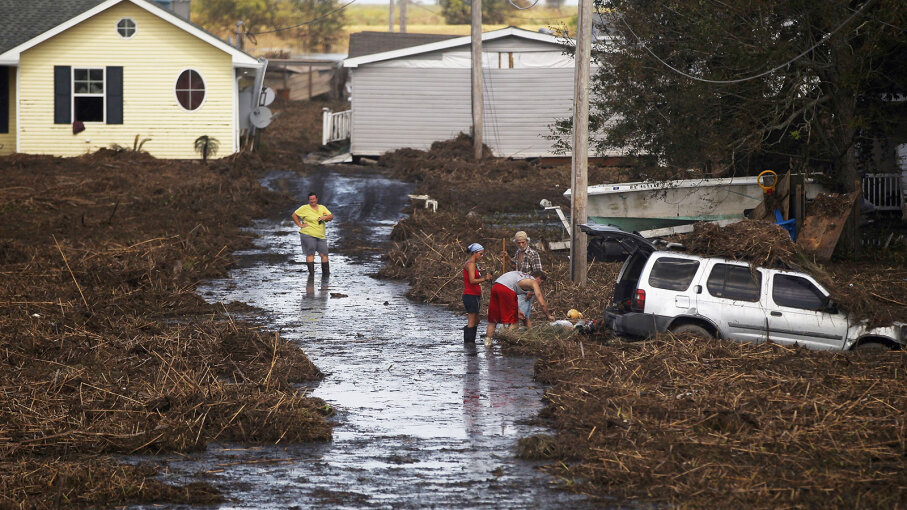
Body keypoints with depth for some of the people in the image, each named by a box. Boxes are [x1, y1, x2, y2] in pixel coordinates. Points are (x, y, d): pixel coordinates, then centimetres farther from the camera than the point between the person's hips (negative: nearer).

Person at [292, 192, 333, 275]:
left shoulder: (322, 208, 14)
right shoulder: (305, 208, 1)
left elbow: (331, 216, 13)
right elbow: (294, 215, 1)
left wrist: (325, 217, -8)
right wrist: (299, 225, -6)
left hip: (321, 236, 4)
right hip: (308, 235, -4)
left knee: (324, 254, 1)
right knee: (310, 254, -8)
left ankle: (326, 272, 8)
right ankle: (311, 272, -6)